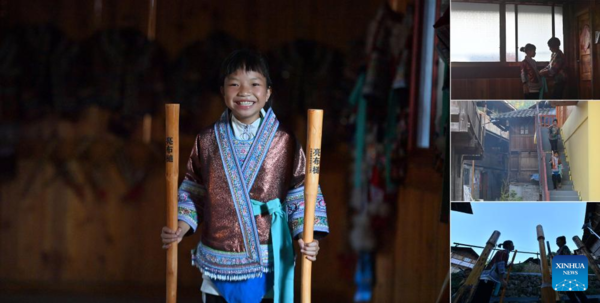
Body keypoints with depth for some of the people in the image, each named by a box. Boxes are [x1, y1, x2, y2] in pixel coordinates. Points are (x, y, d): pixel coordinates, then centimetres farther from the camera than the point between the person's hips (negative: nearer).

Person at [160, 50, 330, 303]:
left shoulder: (284, 142, -5)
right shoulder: (207, 140, 1)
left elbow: (302, 196, -3)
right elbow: (192, 193, 10)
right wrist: (180, 227, -4)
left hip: (266, 264, -2)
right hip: (217, 266, 2)